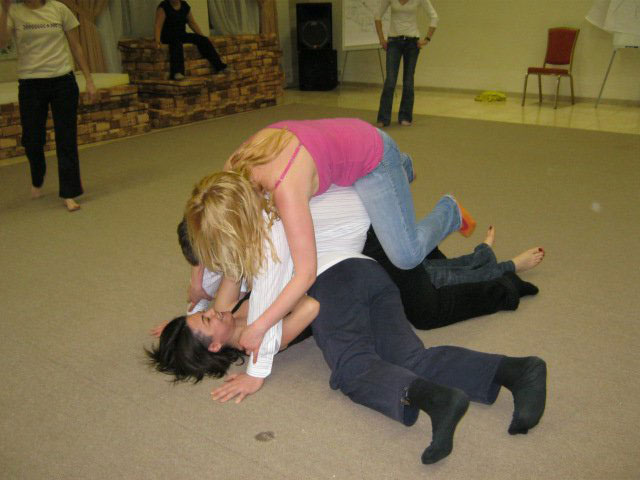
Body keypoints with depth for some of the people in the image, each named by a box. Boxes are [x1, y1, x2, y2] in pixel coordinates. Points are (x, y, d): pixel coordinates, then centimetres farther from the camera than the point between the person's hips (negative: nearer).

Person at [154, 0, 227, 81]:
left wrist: (203, 37, 3)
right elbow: (158, 25, -18)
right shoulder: (163, 6, -9)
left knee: (202, 39, -14)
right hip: (167, 36, -5)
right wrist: (157, 40, -34)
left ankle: (218, 66, -18)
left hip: (182, 35, 6)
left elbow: (192, 23, 12)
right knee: (176, 42, -39)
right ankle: (176, 73, -53)